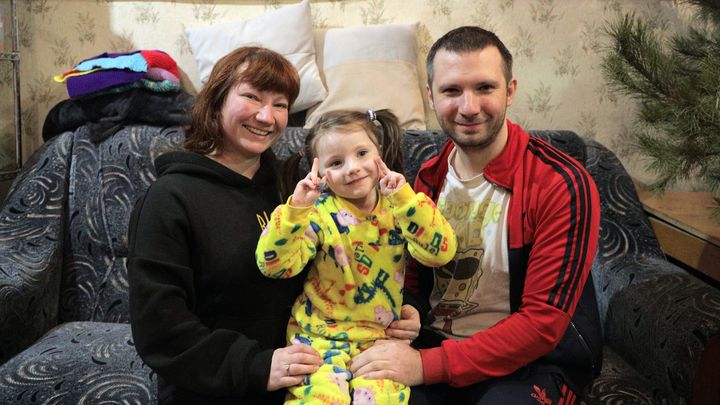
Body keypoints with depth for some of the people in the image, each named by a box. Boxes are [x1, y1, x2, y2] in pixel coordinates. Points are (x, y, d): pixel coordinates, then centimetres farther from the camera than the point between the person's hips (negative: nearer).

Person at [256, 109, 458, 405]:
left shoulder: (397, 208, -1)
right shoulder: (318, 213, -5)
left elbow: (441, 252, -15)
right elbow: (274, 265, -15)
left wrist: (405, 199, -24)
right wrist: (295, 210, -26)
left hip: (382, 335, 2)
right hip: (320, 333, -1)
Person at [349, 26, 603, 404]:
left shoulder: (562, 185, -16)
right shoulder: (429, 176, 3)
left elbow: (543, 322, -18)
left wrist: (428, 365, -24)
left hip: (532, 359, -2)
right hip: (433, 343, 3)